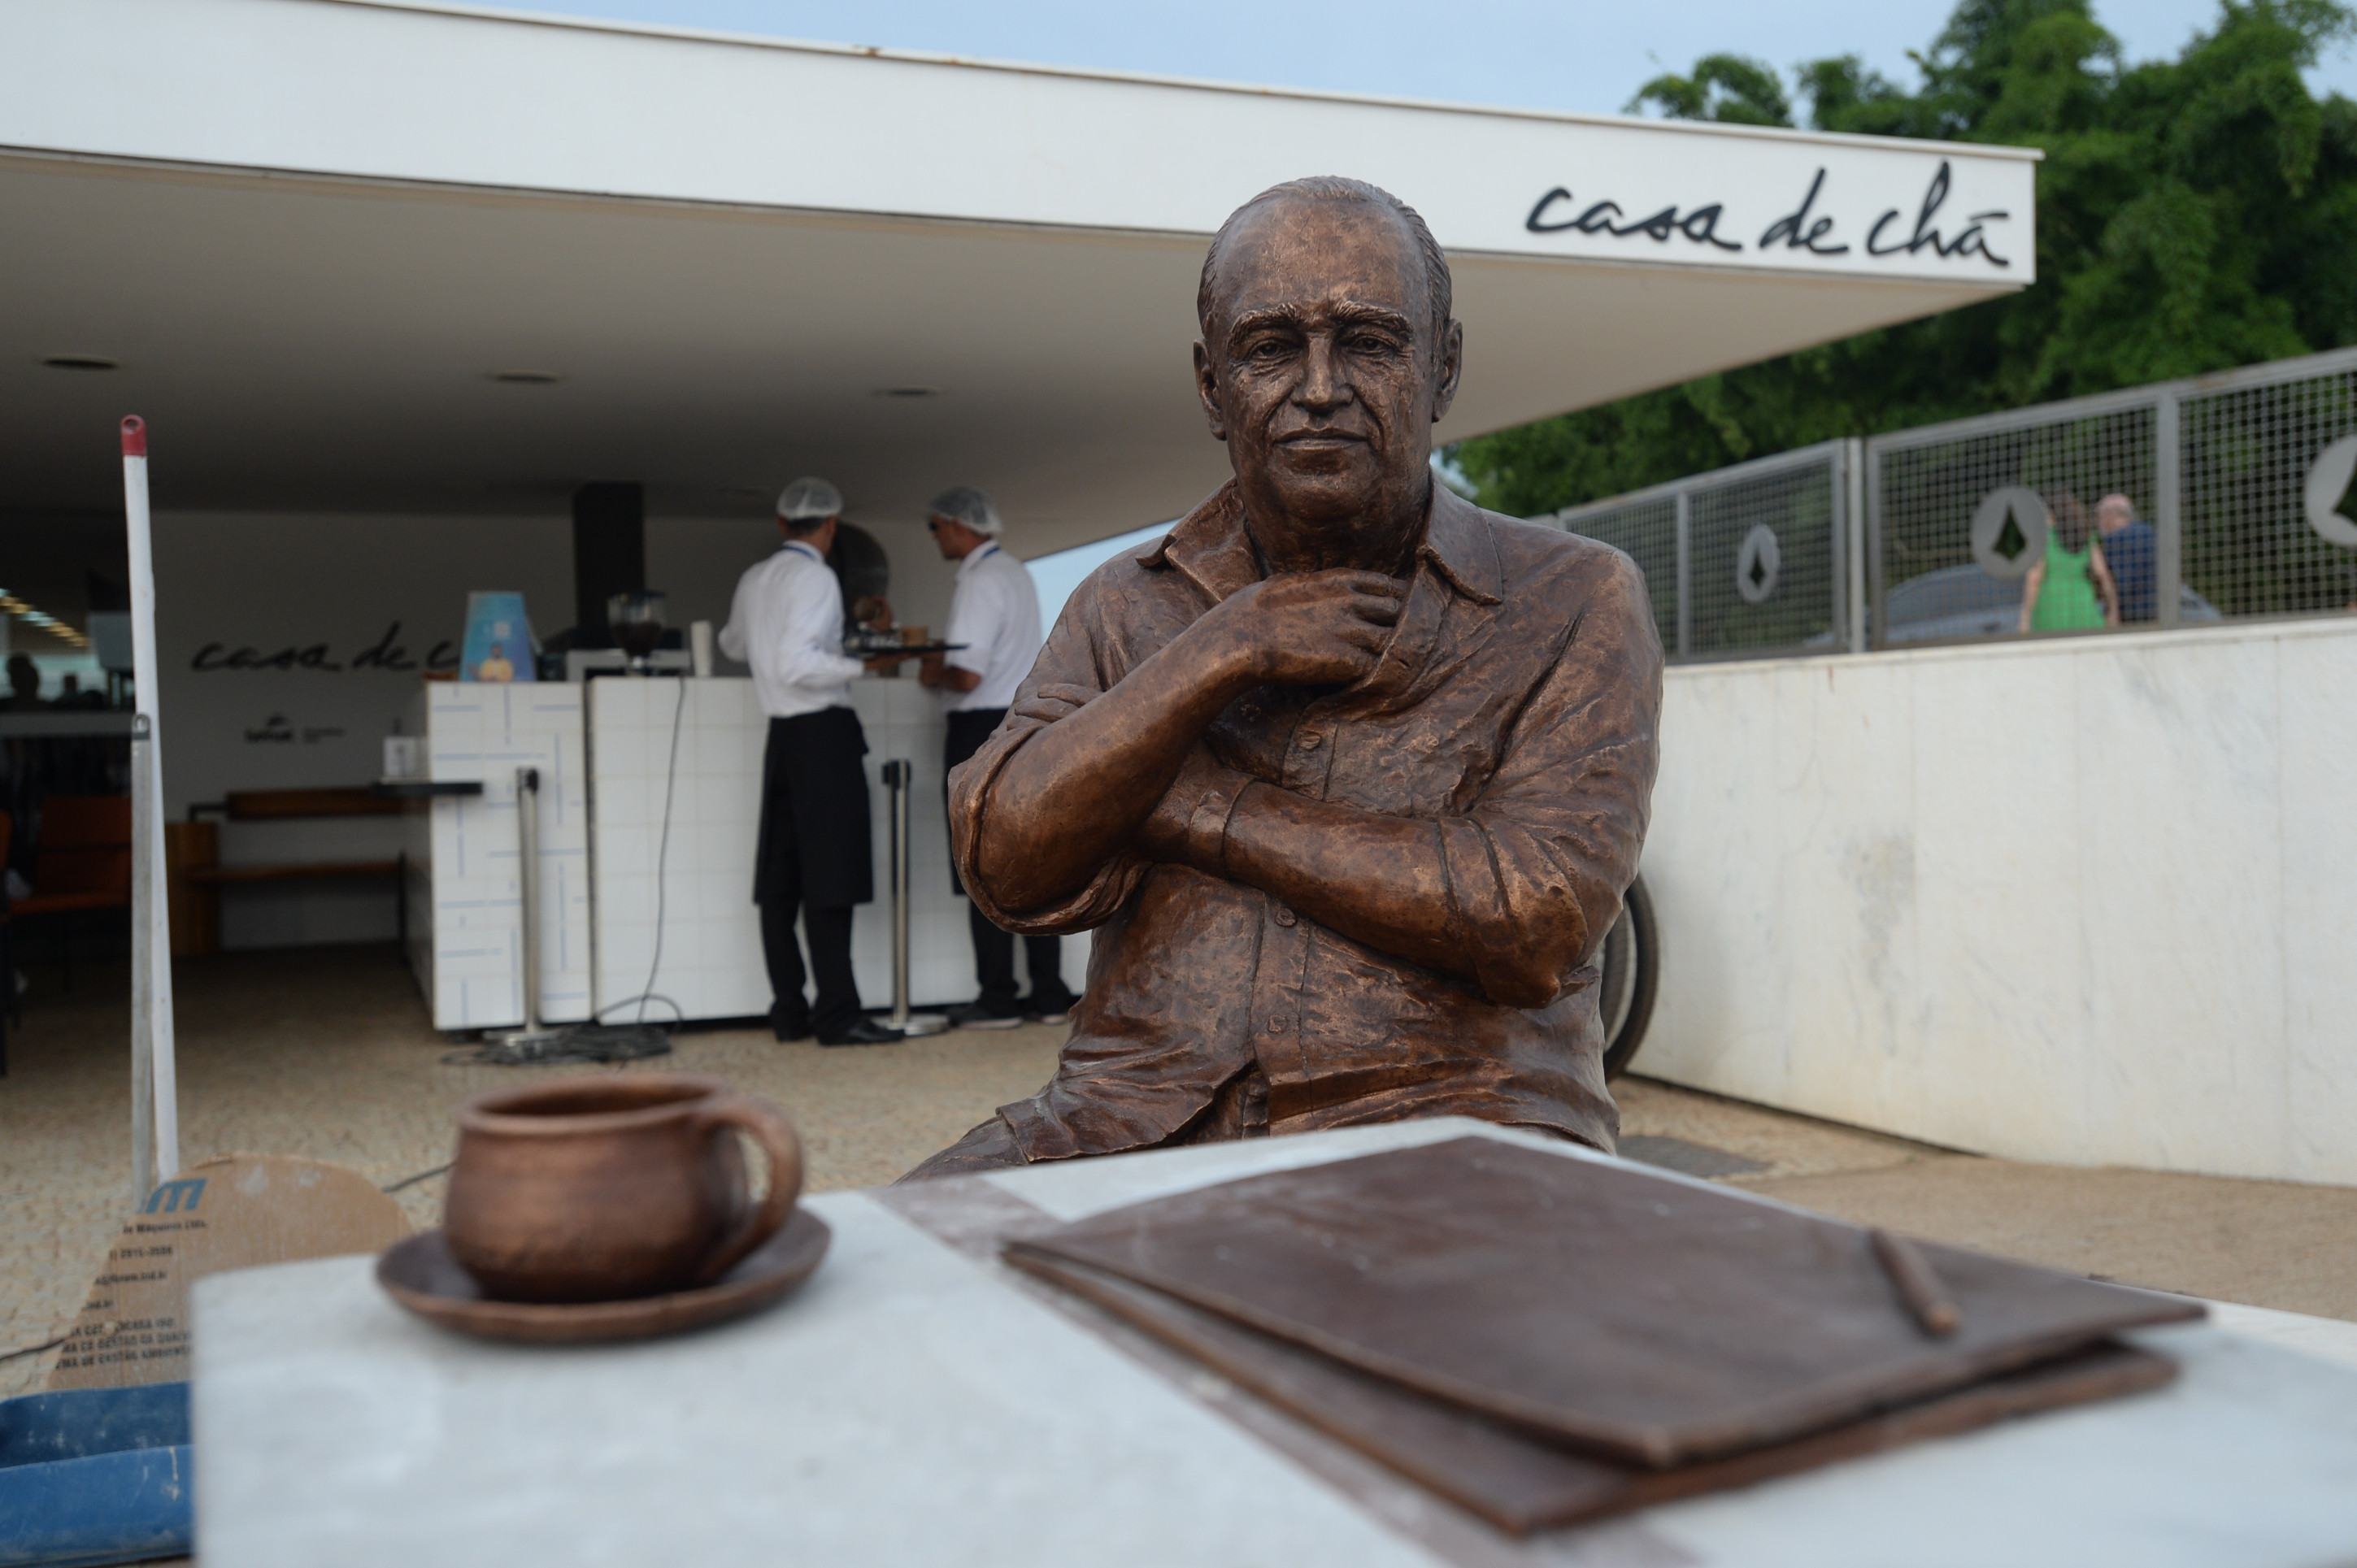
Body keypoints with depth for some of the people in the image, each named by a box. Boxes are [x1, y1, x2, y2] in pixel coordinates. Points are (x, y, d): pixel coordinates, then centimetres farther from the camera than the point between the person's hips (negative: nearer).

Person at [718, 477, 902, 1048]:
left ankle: (788, 1012, 13)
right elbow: (797, 664, -21)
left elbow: (733, 646, 32)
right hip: (824, 733, -8)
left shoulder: (754, 580, 13)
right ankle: (837, 1015, -8)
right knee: (830, 879, -8)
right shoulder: (816, 577, -10)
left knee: (780, 881, 8)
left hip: (782, 733, 8)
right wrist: (860, 665, -17)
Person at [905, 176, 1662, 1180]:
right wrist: (1230, 650, -9)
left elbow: (1534, 925, -11)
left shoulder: (1573, 602, 3)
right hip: (1135, 1124, 2)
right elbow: (1005, 865, -1)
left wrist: (1191, 808, -7)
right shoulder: (1125, 606, 14)